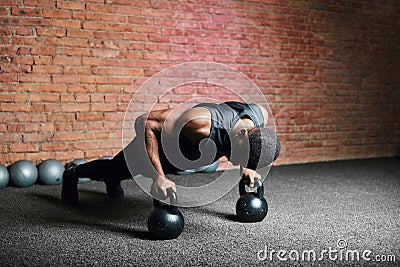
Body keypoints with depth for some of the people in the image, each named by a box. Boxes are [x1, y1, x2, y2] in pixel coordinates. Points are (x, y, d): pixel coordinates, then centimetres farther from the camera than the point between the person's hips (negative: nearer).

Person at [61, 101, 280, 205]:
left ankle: (112, 180, 68)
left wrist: (244, 169, -8)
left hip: (184, 156, 7)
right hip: (159, 144, -6)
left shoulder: (260, 116, -27)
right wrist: (158, 177, -44)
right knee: (113, 170, 20)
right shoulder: (202, 122, -49)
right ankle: (73, 173, 51)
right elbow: (144, 122, -42)